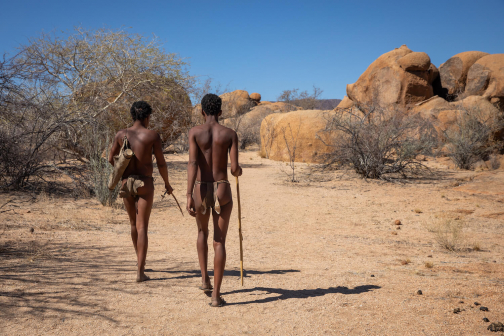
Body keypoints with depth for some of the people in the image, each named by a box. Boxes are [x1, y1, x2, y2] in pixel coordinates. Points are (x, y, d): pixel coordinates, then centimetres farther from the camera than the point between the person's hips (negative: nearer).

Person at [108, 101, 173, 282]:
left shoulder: (121, 134, 2)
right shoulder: (153, 136, -6)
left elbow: (111, 159, 7)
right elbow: (161, 163, -4)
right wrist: (167, 184, 11)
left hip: (126, 183, 3)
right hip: (145, 184, -3)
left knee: (134, 223, 22)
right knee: (142, 227, -3)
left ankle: (140, 260, 40)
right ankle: (140, 272, -9)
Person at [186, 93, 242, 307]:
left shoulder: (195, 132, -2)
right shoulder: (230, 134, -1)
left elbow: (192, 163, -14)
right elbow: (235, 169, -6)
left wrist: (189, 196, -18)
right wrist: (238, 171, 20)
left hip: (201, 191, 1)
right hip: (222, 190, -1)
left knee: (203, 232, 28)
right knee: (219, 242, 4)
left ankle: (205, 279, 28)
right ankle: (216, 295, 2)